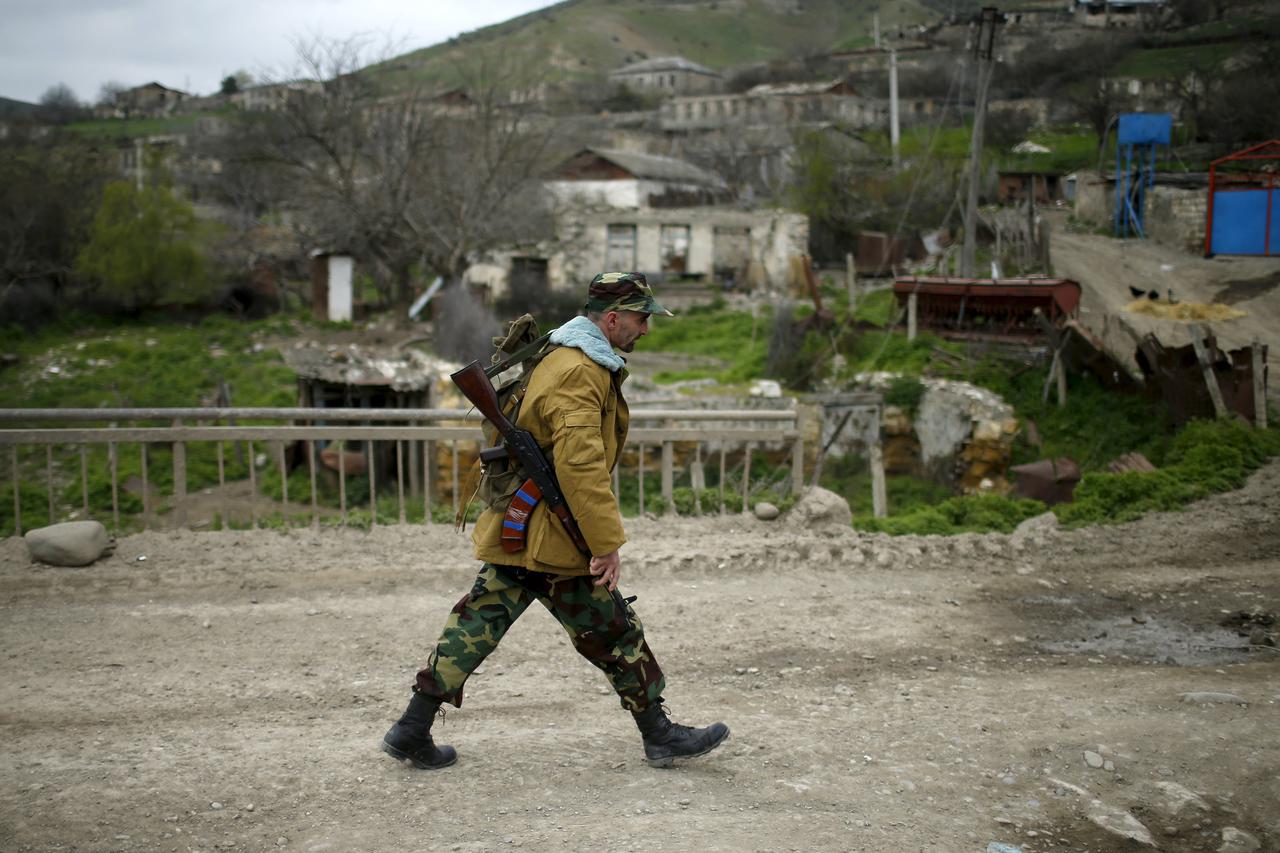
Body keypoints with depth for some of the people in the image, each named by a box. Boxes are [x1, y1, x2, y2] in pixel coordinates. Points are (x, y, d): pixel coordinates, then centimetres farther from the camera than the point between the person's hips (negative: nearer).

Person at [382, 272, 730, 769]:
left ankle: (413, 731, 14)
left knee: (479, 623, 11)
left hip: (513, 530, 10)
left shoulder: (569, 360, 16)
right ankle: (659, 737, 14)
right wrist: (608, 543, -24)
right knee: (615, 632, 2)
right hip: (547, 539, -10)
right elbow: (581, 467, -27)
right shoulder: (578, 374, -19)